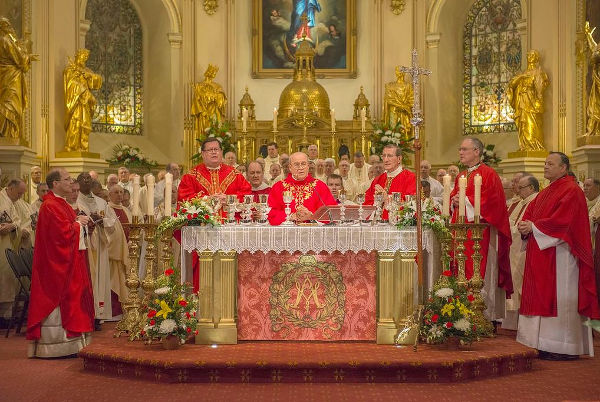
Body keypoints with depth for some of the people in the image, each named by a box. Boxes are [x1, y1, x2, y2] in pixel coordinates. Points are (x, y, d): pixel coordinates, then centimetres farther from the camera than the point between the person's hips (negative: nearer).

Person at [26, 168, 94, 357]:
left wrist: (81, 222, 0)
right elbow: (64, 233, -24)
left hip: (70, 260, 11)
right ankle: (56, 344, 2)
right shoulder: (50, 206, -17)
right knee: (58, 300, -5)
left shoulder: (61, 203, 16)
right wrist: (78, 223, -8)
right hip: (58, 262, -11)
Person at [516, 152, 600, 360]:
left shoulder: (571, 190, -8)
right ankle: (544, 344, 12)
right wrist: (525, 225, -4)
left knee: (560, 297, -7)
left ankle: (564, 347, -1)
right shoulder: (545, 193, 20)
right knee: (542, 296, 7)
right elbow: (530, 212, 18)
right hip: (540, 254, 9)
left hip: (559, 254, -9)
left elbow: (563, 220, -19)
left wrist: (534, 226, -14)